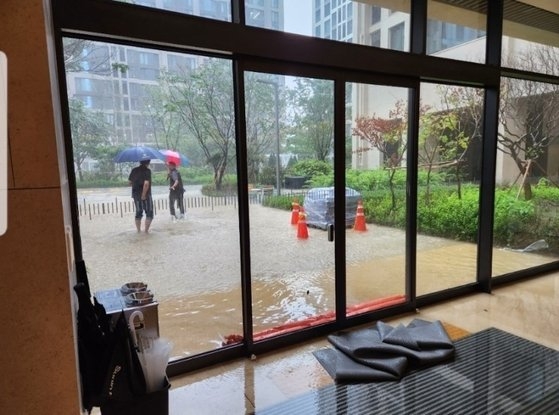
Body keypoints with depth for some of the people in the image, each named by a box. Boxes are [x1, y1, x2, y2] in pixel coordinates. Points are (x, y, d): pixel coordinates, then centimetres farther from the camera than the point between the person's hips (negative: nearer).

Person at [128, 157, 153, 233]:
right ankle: (146, 230, -3)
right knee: (149, 213, 3)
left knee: (138, 213, 16)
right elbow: (146, 183, -24)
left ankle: (139, 230, 20)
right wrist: (143, 195, -20)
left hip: (136, 194, 6)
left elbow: (129, 183, 11)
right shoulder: (147, 170, -12)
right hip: (146, 195, -6)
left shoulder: (134, 170, 7)